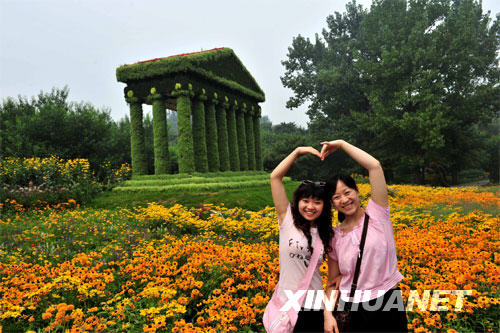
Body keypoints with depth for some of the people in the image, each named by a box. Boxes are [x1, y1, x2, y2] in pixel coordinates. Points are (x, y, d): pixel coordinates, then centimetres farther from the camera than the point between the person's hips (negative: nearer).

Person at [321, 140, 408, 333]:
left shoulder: (376, 215, -5)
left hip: (388, 303, -2)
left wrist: (341, 144, -9)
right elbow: (333, 281, 6)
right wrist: (328, 314, -8)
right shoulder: (335, 237, 2)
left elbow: (374, 166, -16)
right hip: (354, 311, 2)